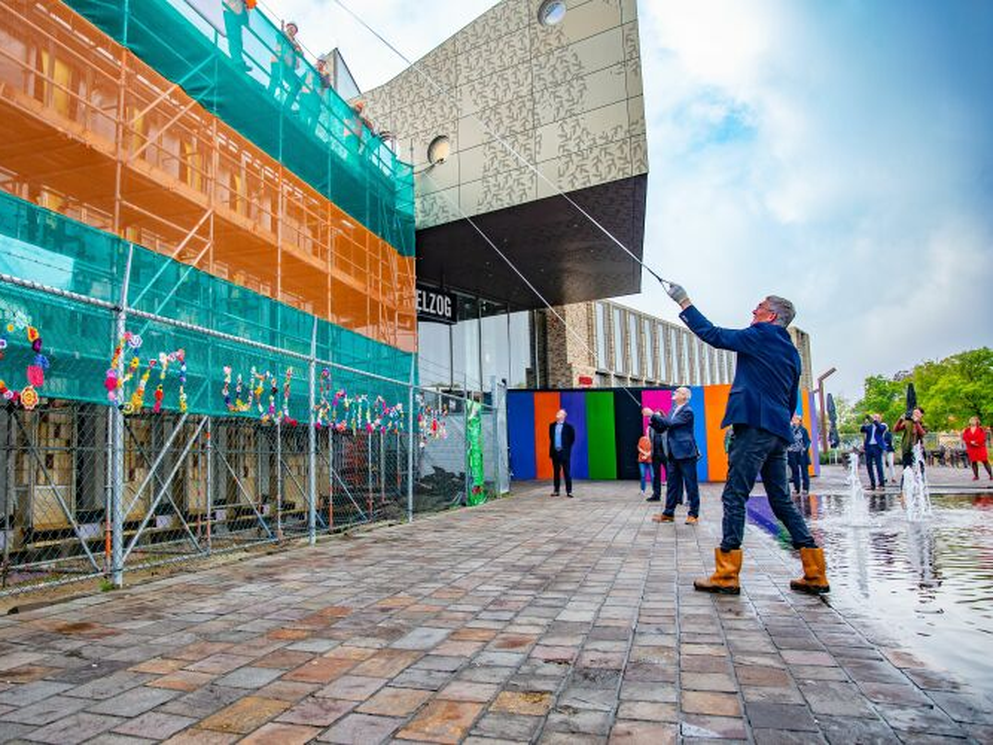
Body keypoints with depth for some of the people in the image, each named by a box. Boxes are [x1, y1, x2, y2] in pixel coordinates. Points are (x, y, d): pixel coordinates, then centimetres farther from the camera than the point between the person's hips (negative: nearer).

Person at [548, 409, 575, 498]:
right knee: (556, 472, 9)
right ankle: (556, 491, 15)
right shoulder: (552, 425, 8)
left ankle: (569, 491, 4)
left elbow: (572, 439, 2)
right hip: (555, 452, 4)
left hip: (564, 452, -4)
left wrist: (567, 448, 3)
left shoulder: (568, 426, -5)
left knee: (567, 472, -1)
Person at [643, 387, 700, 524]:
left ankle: (693, 514, 8)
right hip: (673, 454, 8)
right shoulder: (673, 410, 15)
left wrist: (653, 415, -20)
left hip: (686, 453, -8)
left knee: (691, 484, 1)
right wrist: (652, 419, -4)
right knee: (671, 484, 9)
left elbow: (670, 423, -21)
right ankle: (668, 513, 13)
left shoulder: (687, 411, -9)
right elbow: (661, 429, 14)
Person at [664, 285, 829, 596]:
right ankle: (815, 574, 14)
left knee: (734, 496, -8)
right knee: (781, 500, 13)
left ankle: (727, 574, -8)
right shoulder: (790, 351, 21)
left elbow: (713, 334, -5)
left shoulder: (761, 336, -3)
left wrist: (684, 302, 3)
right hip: (778, 432, 9)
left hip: (755, 427, -9)